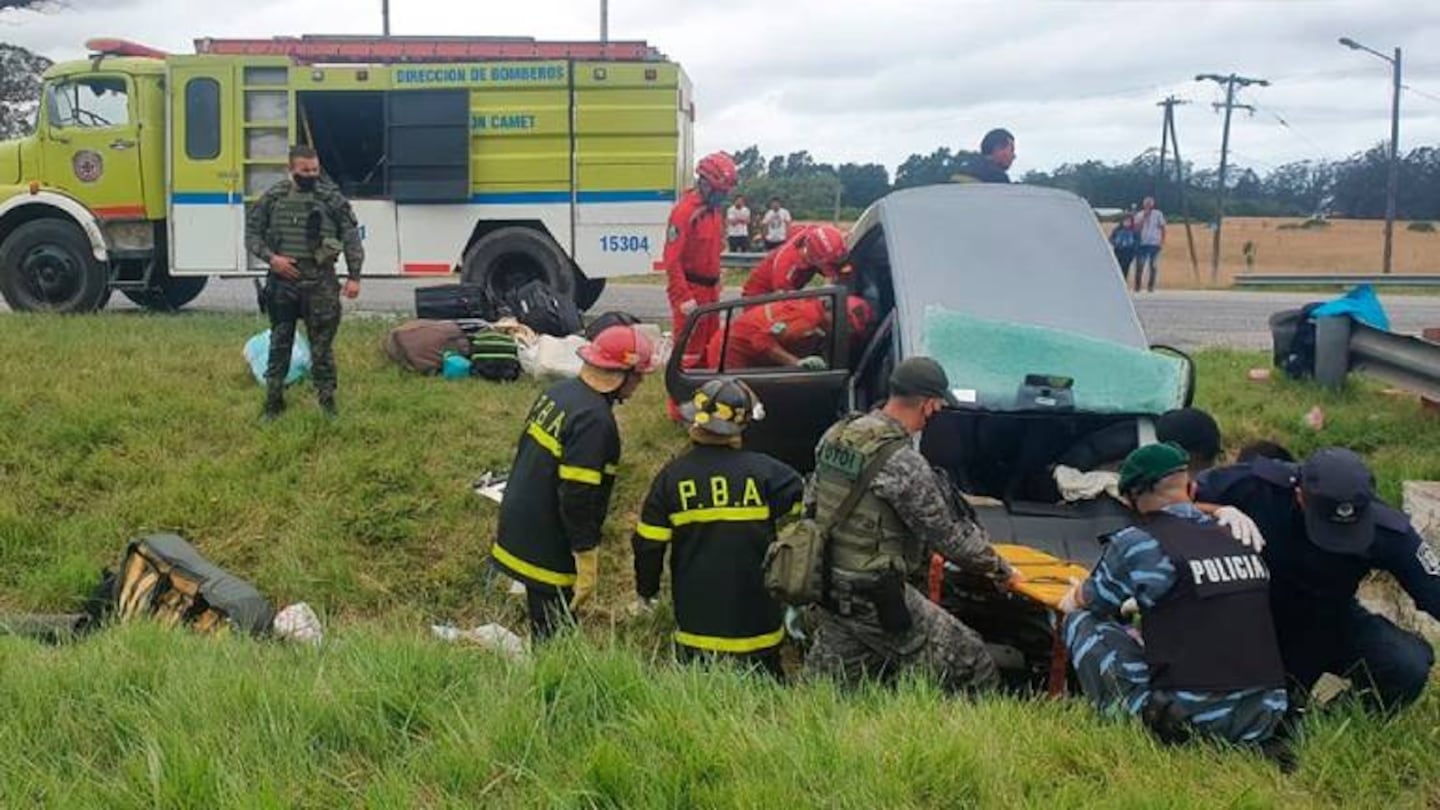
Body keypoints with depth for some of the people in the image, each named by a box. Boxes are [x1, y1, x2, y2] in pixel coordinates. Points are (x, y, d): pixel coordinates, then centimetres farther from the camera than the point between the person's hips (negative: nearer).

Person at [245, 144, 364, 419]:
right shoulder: (272, 197, 4)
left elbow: (351, 238, 0)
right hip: (282, 281, 2)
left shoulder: (332, 198, 0)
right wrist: (271, 257, -9)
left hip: (320, 282, -2)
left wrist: (354, 277, -6)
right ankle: (273, 401, 20)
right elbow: (252, 234, 8)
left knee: (322, 344, 3)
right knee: (279, 343, 10)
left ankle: (327, 401, 14)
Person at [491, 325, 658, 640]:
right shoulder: (594, 420, -25)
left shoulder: (558, 392, 4)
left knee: (546, 633, 21)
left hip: (519, 528, 9)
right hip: (547, 549, -9)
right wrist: (587, 563, -19)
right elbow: (578, 498, -26)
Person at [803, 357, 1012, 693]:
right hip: (874, 598, -8)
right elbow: (947, 535, -13)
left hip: (824, 583, 8)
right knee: (972, 665, 3)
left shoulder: (835, 436, 3)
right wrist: (996, 568, 4)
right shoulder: (904, 463, -21)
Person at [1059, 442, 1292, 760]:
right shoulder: (1242, 542, 11)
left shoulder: (1136, 544, -4)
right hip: (1263, 724, 5)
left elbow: (1090, 602, 15)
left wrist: (1074, 598, 40)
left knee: (1081, 620, 8)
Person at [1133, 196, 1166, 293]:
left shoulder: (1158, 214, 5)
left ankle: (1151, 286, 8)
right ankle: (1137, 286, 3)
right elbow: (1136, 228, -5)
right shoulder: (1139, 215, 8)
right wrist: (1144, 216, -9)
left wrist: (1162, 241, -2)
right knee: (1139, 266, -3)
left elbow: (1162, 228, 6)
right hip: (1141, 243, 0)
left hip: (1154, 244, 0)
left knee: (1153, 266, 2)